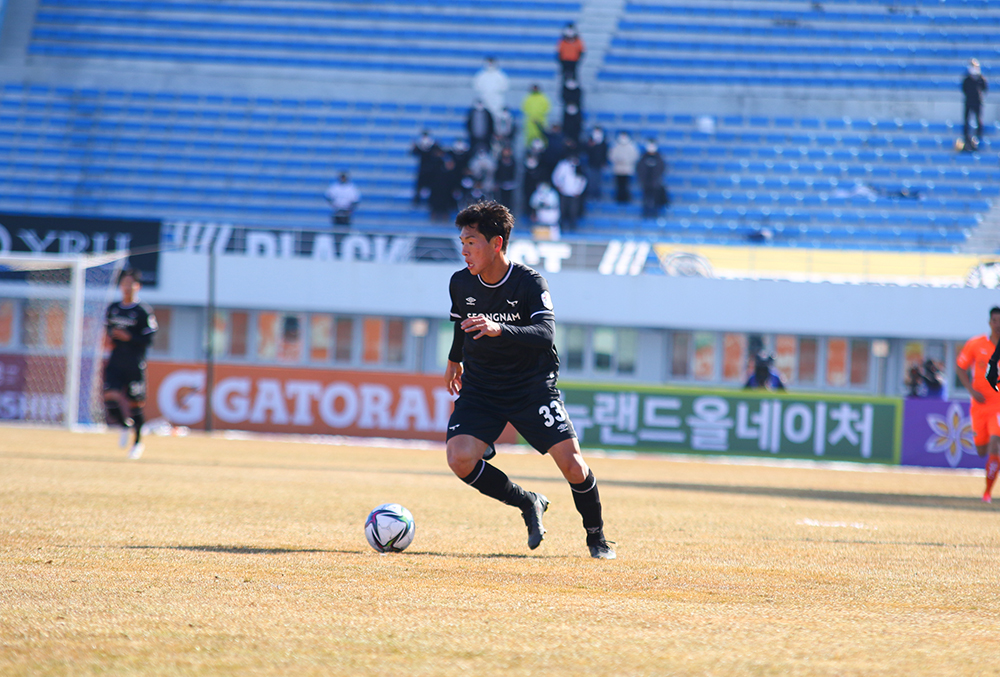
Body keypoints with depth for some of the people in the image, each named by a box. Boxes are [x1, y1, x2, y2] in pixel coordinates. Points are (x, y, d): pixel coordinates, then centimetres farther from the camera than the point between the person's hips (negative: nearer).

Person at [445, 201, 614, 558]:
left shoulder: (530, 283, -17)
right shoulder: (461, 283, -4)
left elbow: (545, 334, -32)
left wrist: (499, 329, -48)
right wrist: (454, 360, 36)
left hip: (533, 387, -3)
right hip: (480, 391, 3)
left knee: (572, 465, -13)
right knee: (460, 459, -21)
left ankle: (597, 536, 13)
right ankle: (528, 503, 3)